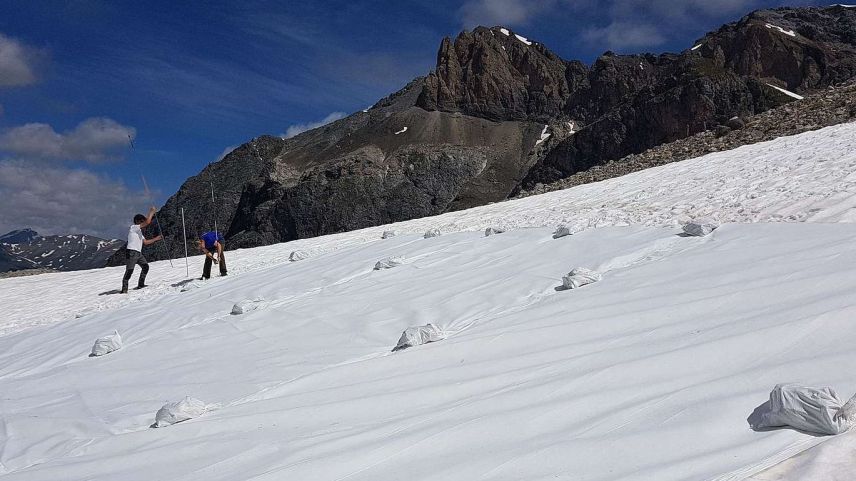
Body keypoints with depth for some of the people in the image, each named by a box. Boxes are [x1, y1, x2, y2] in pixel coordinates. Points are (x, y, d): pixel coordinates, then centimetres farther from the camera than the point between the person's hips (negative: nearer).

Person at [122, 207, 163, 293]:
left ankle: (140, 285, 20)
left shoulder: (139, 231, 23)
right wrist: (151, 212, -5)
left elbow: (145, 242, 24)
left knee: (145, 266, 13)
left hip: (138, 253, 10)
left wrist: (156, 238, 23)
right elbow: (147, 222, -17)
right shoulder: (134, 227, -6)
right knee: (129, 271, -10)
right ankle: (124, 289, -8)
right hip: (131, 252, -10)